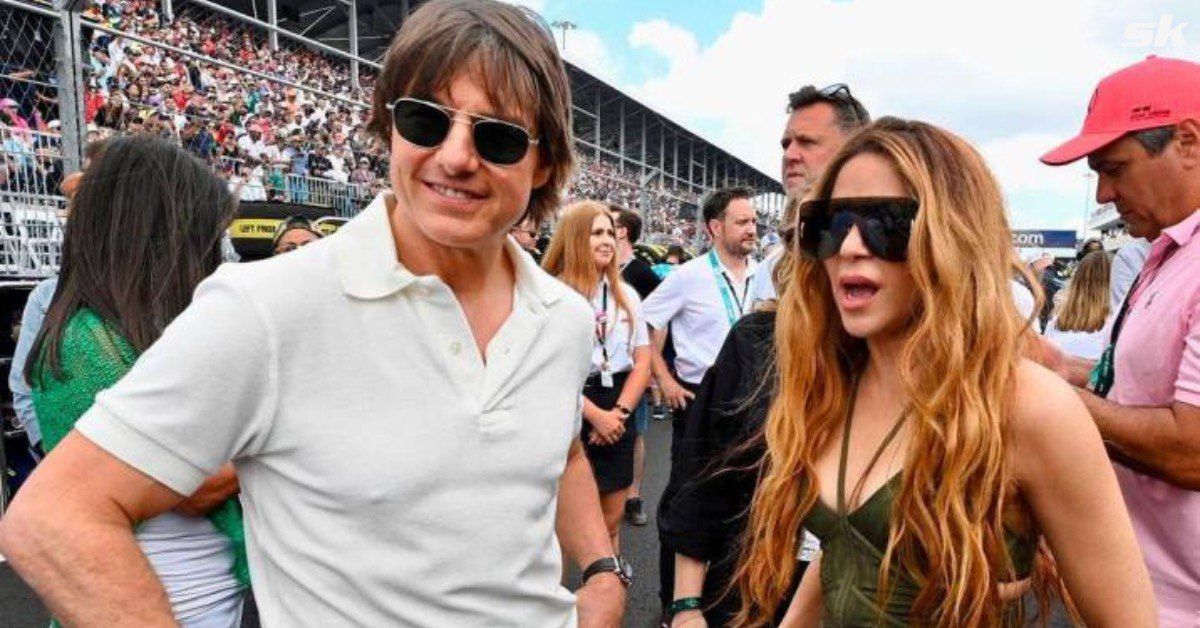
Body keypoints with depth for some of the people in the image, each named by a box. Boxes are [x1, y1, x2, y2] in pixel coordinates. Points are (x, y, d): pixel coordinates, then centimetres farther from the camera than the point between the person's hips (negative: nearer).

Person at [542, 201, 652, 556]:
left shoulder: (626, 294, 11)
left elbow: (642, 360, 8)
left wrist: (619, 412, -5)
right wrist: (595, 415, -13)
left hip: (617, 418, 5)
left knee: (611, 522, 13)